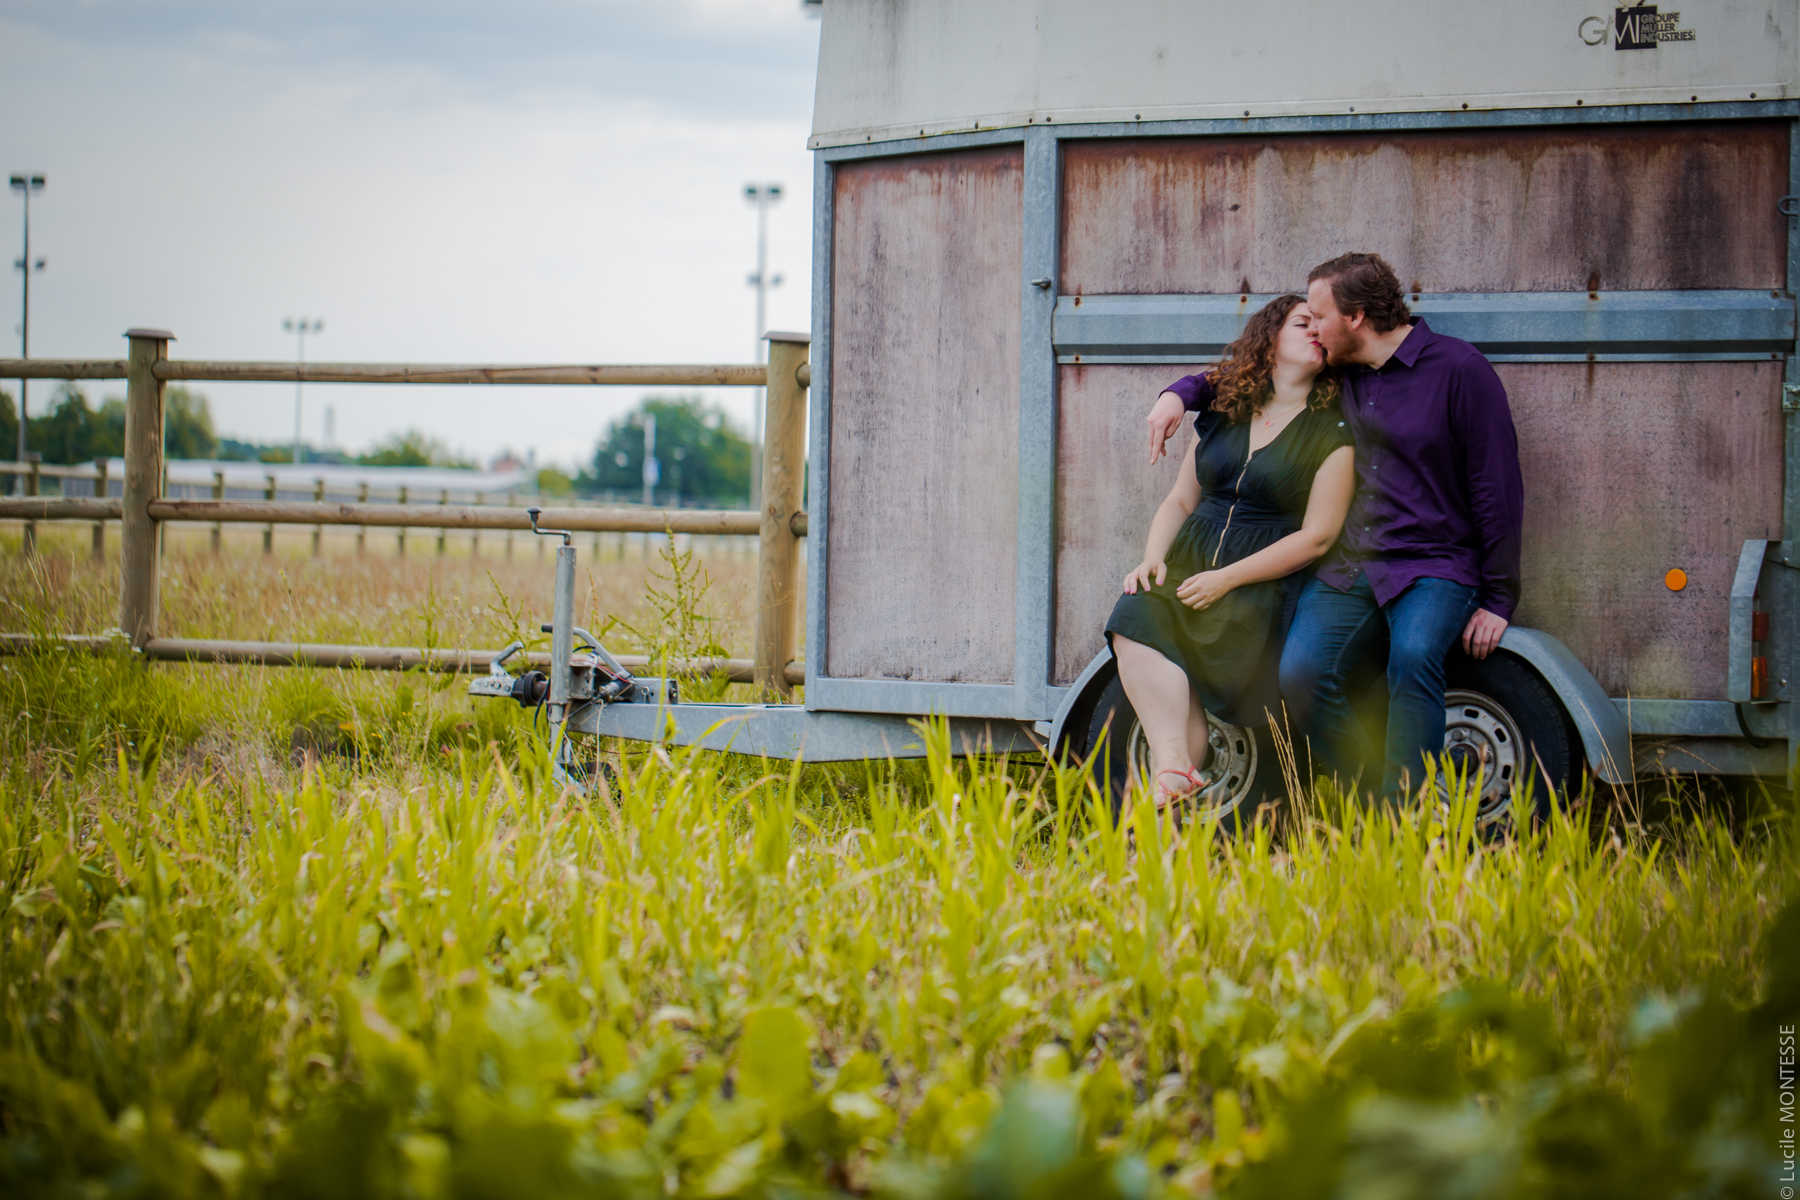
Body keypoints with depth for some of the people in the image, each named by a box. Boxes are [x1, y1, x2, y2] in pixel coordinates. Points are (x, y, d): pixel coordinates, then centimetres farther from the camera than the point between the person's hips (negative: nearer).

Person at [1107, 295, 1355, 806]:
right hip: (1190, 561, 4)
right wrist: (1153, 558, -1)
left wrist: (1227, 579, -14)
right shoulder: (1224, 414, 17)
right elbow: (1180, 500, 20)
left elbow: (1316, 537, -7)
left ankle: (1171, 772, -28)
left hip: (1264, 581, -4)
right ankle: (1176, 767, -36)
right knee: (1136, 616, -26)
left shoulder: (1333, 432, 1)